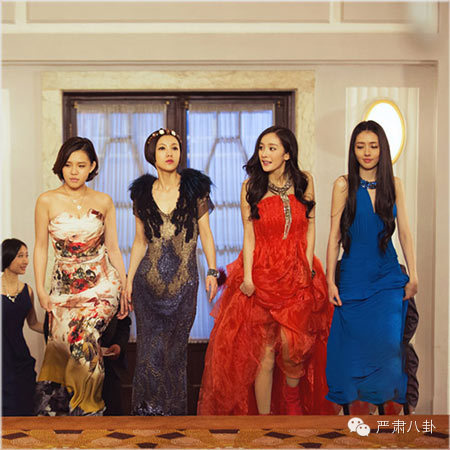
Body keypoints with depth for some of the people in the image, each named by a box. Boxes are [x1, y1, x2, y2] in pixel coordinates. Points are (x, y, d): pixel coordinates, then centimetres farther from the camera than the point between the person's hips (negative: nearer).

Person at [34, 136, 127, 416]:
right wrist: (40, 290, 0)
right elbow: (41, 247, 6)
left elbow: (113, 249, 9)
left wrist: (125, 289, 8)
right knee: (60, 344, -8)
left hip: (102, 285, -1)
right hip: (64, 287, 1)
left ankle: (88, 408, -7)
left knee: (84, 337, -22)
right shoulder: (47, 201, 1)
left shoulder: (103, 202, 4)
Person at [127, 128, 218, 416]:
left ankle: (174, 410, 19)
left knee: (176, 350, 5)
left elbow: (206, 234, 5)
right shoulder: (143, 192, 6)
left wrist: (212, 271, -4)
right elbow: (140, 241, 13)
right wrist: (129, 280, 10)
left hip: (184, 283, -1)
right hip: (149, 283, 1)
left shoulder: (195, 188, 2)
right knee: (151, 350, 1)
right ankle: (149, 412, 13)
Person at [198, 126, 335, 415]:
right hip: (262, 277, -1)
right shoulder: (251, 187, -2)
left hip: (298, 276, 1)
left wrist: (308, 266, -1)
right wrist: (247, 277, -8)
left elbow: (310, 226, 7)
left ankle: (294, 407, 26)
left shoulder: (304, 182, 2)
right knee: (264, 353, 0)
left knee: (293, 349, -1)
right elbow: (249, 235, -2)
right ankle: (263, 415, 11)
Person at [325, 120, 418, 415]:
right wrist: (330, 281, -4)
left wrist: (413, 276, 5)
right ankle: (347, 408, 16)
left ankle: (382, 406, 10)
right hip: (353, 278, -2)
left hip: (388, 280, 2)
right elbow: (335, 237, -1)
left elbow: (405, 233, 8)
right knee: (351, 347, 1)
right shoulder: (344, 185, -2)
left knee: (387, 344, -5)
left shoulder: (394, 185, 5)